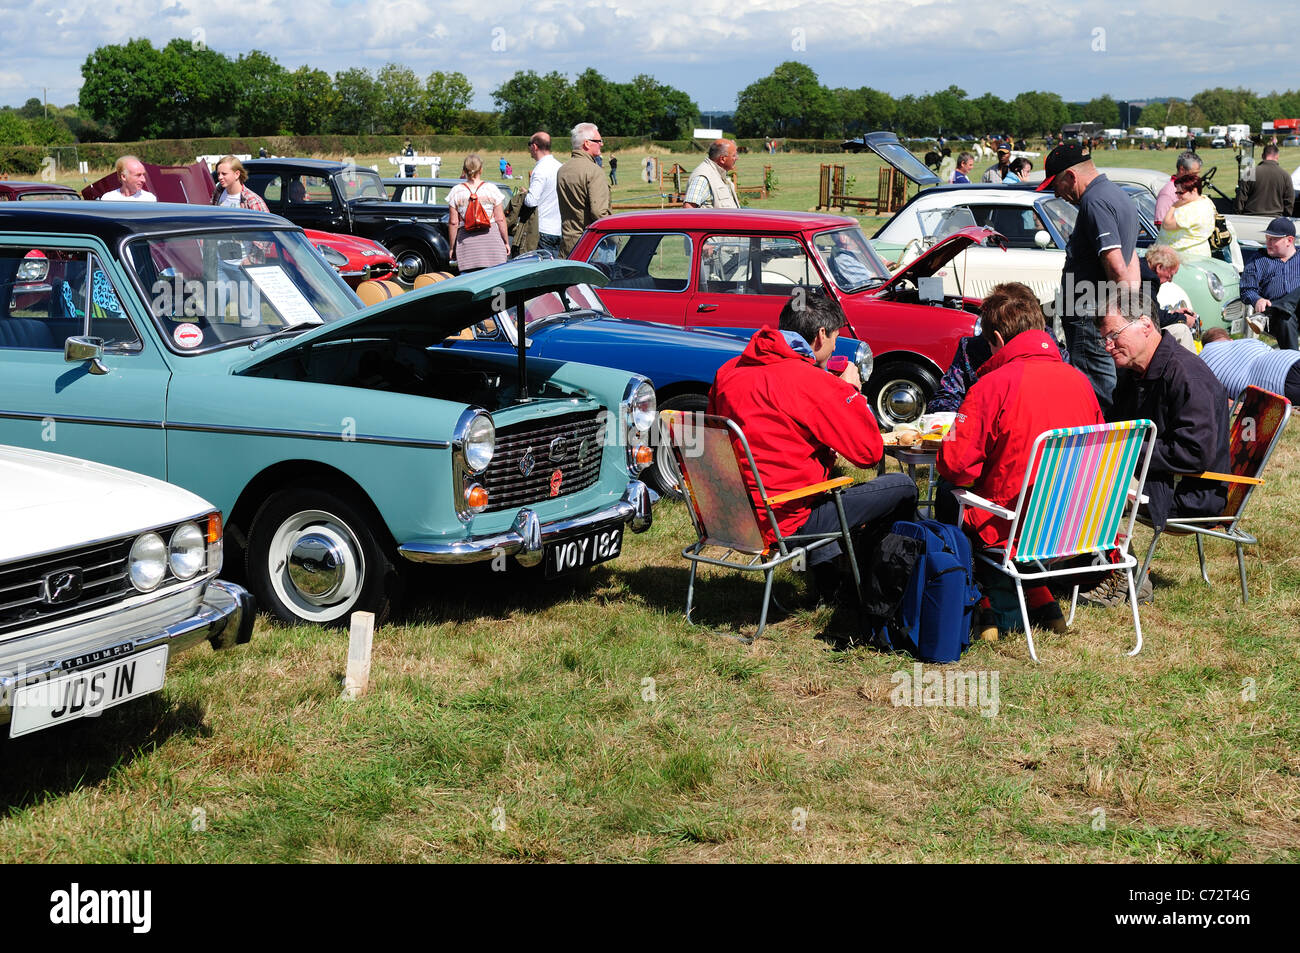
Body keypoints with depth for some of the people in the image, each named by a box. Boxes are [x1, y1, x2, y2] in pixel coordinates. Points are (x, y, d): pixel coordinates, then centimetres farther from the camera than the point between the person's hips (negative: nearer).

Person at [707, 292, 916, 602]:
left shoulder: (729, 372, 5)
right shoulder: (812, 382, -16)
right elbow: (869, 451, -10)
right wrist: (850, 389, 4)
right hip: (785, 524, -8)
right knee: (903, 487, 5)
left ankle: (826, 573, 31)